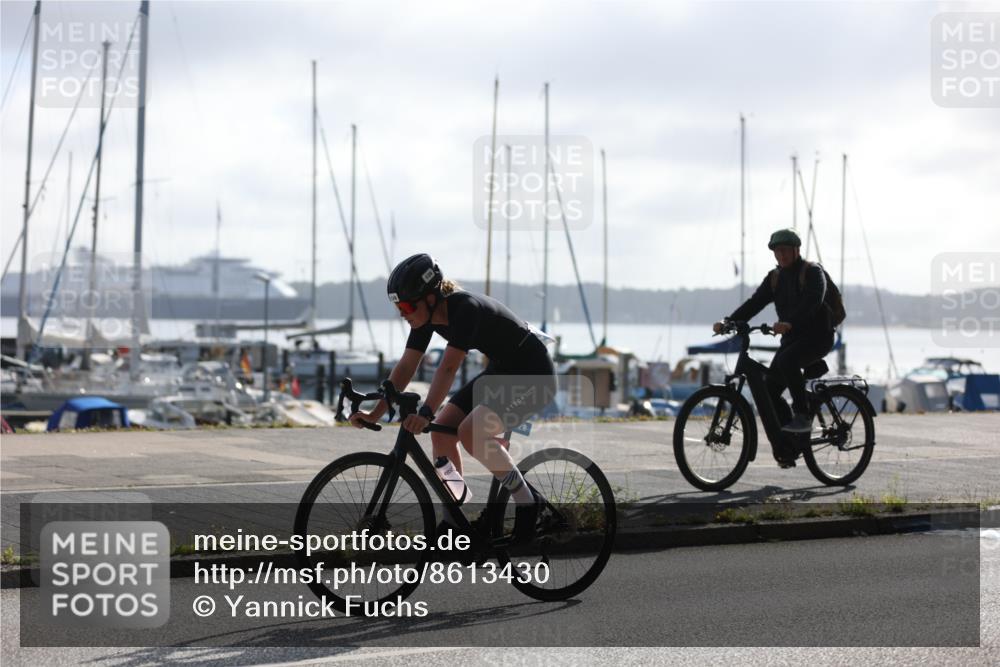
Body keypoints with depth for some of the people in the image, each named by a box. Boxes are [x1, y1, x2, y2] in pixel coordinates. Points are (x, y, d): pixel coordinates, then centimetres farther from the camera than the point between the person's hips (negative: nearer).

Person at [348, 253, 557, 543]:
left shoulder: (466, 309, -29)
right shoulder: (426, 315, -5)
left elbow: (448, 367, -37)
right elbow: (406, 366, -4)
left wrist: (425, 413, -45)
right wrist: (375, 413, -10)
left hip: (533, 375, -9)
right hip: (500, 370, 9)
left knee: (470, 432, -26)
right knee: (441, 432, -3)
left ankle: (527, 502, -10)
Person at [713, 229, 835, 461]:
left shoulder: (812, 272, -8)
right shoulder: (775, 278, 11)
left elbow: (812, 302, -27)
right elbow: (755, 303, 0)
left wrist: (790, 323, -45)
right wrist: (729, 322, -17)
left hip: (817, 337, -7)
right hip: (792, 338, 7)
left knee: (786, 360, -35)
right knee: (769, 390, -4)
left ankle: (803, 415, -23)